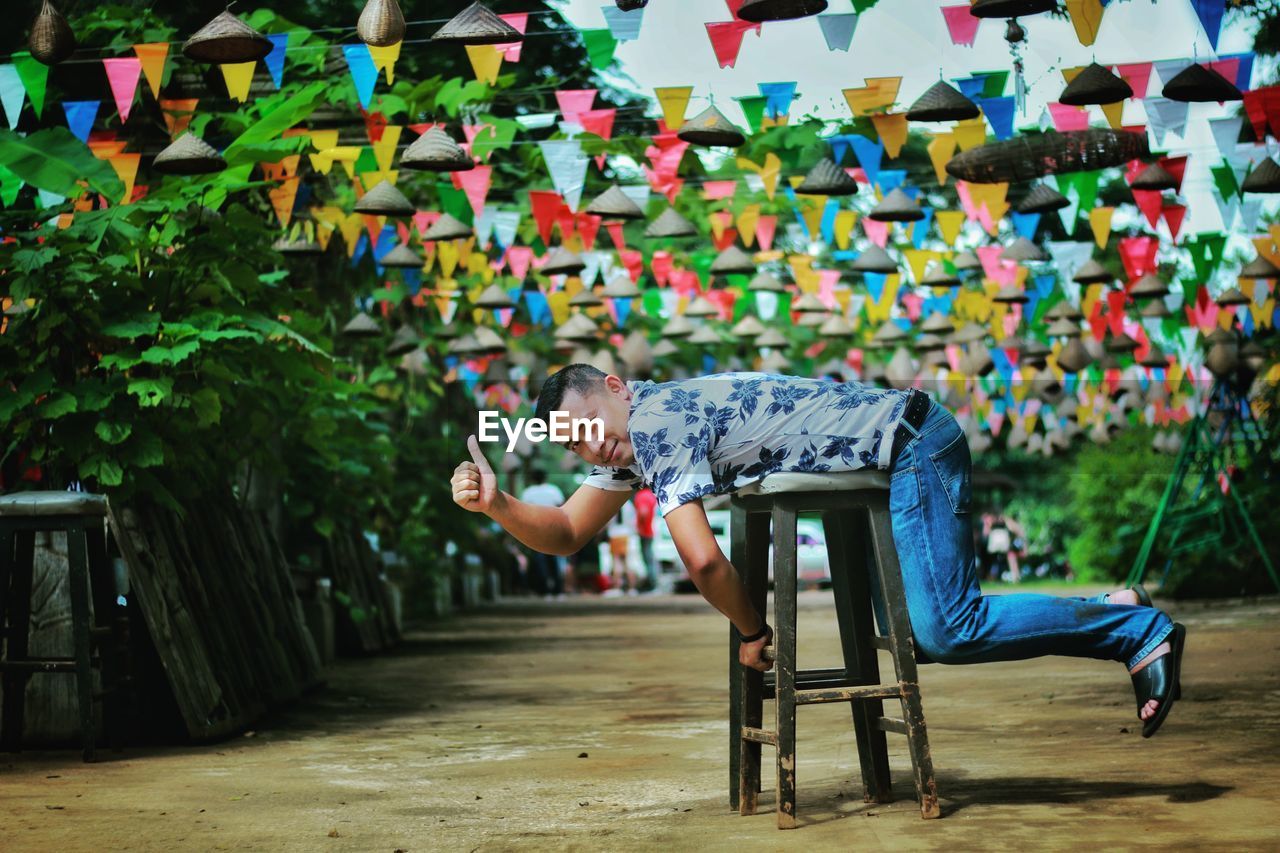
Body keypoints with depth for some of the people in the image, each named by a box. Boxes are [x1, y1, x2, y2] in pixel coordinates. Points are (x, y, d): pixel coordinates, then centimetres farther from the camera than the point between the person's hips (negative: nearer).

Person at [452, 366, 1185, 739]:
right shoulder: (633, 441, 11)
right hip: (887, 470, 10)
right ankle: (1115, 624, 18)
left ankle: (1136, 629, -7)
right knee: (913, 629, 13)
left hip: (910, 443, -10)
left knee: (944, 630, -18)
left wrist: (752, 632, -8)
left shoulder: (656, 420, -19)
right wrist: (497, 503, -3)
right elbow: (568, 534, 15)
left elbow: (702, 559, -25)